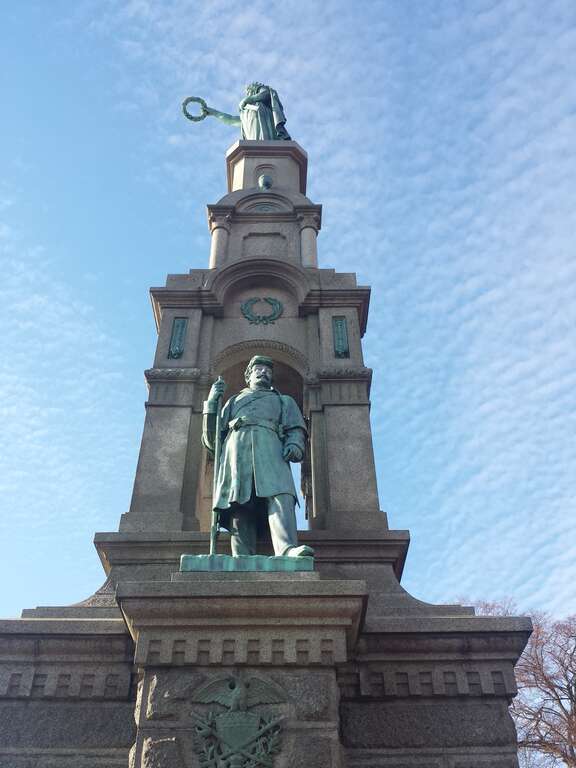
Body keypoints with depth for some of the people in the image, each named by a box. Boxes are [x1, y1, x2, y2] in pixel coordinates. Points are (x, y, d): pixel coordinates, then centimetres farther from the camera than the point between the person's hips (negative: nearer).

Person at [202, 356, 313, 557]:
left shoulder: (284, 401, 36)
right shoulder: (233, 401, 37)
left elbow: (296, 429, 18)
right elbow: (211, 440, 28)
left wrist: (294, 445, -6)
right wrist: (211, 403, 17)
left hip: (271, 450, -1)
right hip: (236, 451, 1)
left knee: (280, 496, -30)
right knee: (240, 510, -19)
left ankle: (287, 550, -51)